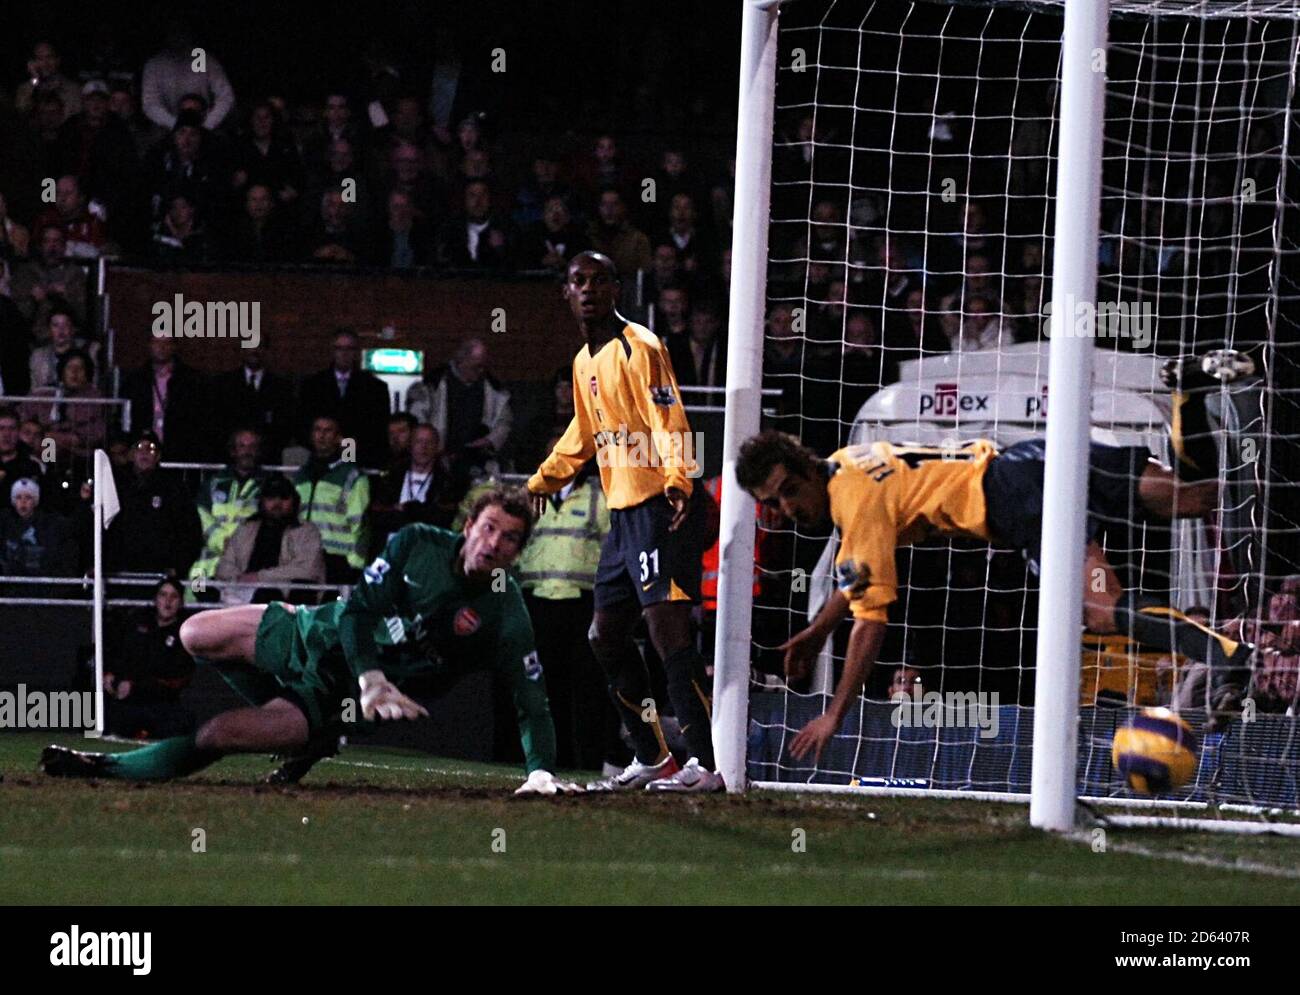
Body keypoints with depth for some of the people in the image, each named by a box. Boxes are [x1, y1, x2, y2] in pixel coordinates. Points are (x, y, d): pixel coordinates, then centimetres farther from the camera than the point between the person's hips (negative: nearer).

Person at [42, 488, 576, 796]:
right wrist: (371, 676, -24)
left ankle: (107, 767, 2)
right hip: (321, 635, 5)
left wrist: (541, 771, -31)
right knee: (195, 634, 9)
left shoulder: (506, 619, -18)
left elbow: (532, 702, -15)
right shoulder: (417, 545, -11)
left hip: (339, 697, -5)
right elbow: (358, 607, -8)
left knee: (215, 735, -17)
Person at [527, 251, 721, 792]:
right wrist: (542, 481, 41)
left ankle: (705, 764, -19)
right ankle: (652, 758, 21)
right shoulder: (585, 363, 17)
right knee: (606, 637, 12)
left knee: (667, 631, -17)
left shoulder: (639, 348, -10)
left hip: (662, 508, -10)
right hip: (624, 514, 10)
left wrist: (678, 479, -37)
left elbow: (670, 422, -21)